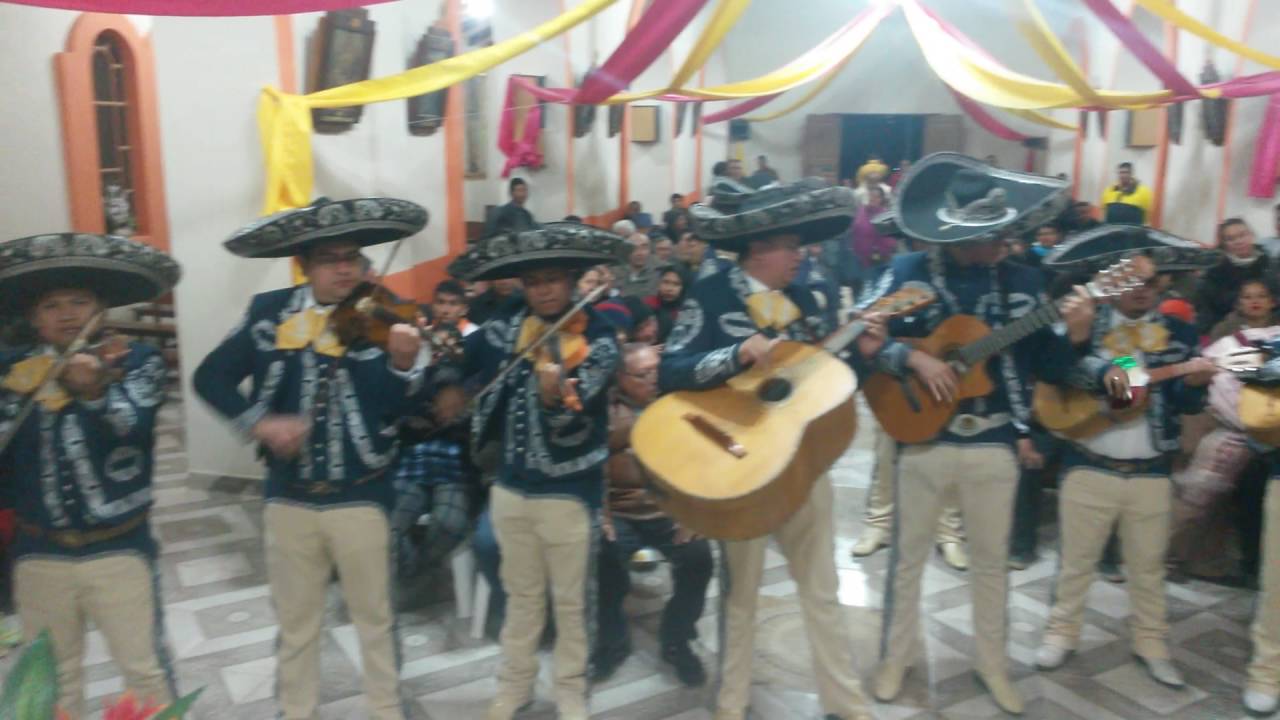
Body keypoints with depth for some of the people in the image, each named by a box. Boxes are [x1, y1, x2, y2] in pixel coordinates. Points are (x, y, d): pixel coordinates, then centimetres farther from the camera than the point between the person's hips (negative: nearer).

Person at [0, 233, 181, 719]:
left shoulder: (138, 360, -6)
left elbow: (130, 427, -23)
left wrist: (94, 390, -39)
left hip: (119, 548, -3)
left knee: (144, 669, 7)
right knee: (51, 678, 19)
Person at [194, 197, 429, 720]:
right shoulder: (269, 312, -3)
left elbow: (398, 408, -18)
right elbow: (211, 377, -1)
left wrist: (405, 364, -38)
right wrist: (259, 421, -17)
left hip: (361, 496, -2)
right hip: (289, 497, 2)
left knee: (374, 615, 15)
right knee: (295, 619, 19)